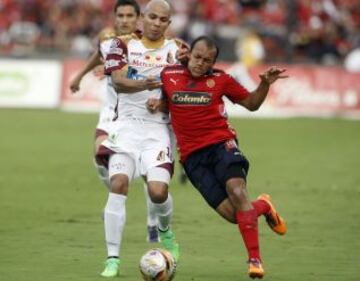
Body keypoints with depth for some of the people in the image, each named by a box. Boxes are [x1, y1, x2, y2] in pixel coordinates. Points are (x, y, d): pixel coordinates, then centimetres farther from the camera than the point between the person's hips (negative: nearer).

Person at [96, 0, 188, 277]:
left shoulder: (176, 49, 8)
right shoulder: (124, 44, 4)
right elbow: (117, 81, -11)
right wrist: (143, 84, -30)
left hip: (157, 128, 0)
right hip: (127, 125, 0)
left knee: (158, 190, -15)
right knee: (118, 184, -16)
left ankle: (165, 229, 21)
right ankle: (113, 259, -11)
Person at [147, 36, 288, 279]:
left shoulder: (220, 80, 4)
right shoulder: (169, 75, 6)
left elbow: (251, 103, 15)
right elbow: (167, 102, 25)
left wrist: (265, 84, -3)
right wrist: (157, 104, 2)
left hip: (221, 143, -1)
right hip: (192, 156, 1)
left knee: (237, 192, -27)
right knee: (230, 213, -13)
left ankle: (255, 259, -20)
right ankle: (263, 207, 22)